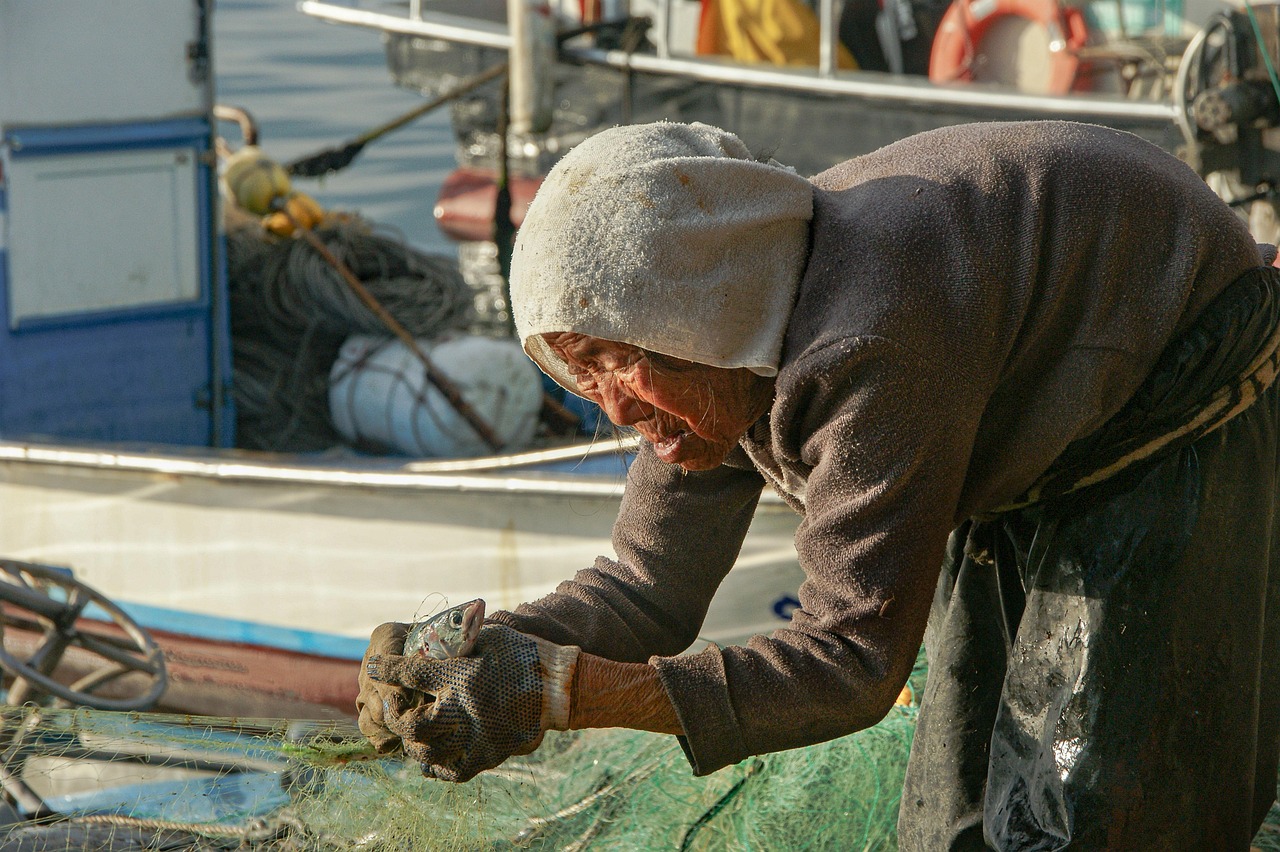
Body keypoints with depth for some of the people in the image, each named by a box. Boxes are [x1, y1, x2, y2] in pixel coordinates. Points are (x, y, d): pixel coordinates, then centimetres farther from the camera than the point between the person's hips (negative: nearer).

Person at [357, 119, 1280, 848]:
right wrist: (486, 653, -27)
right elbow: (648, 590, -7)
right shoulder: (715, 351, -13)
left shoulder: (867, 348, -42)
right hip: (1037, 431, 8)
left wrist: (559, 692, -43)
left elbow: (853, 660, -38)